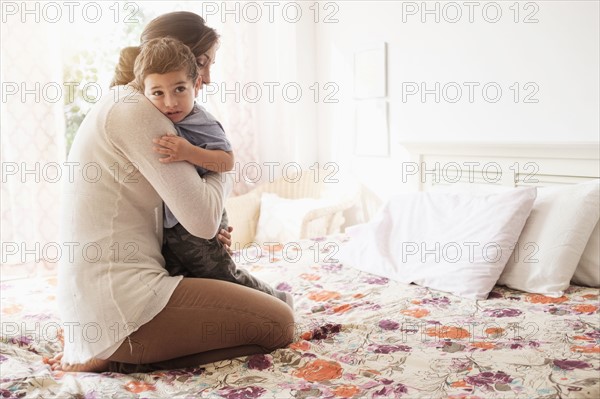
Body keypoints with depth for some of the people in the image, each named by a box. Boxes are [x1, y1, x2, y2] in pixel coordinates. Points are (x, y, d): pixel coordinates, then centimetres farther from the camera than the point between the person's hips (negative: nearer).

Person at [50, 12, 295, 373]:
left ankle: (103, 349, 11)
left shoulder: (117, 106, 18)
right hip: (119, 299, -10)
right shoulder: (138, 110, -14)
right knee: (279, 324, -7)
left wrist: (212, 234, 4)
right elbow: (202, 219, -20)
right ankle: (115, 356, -8)